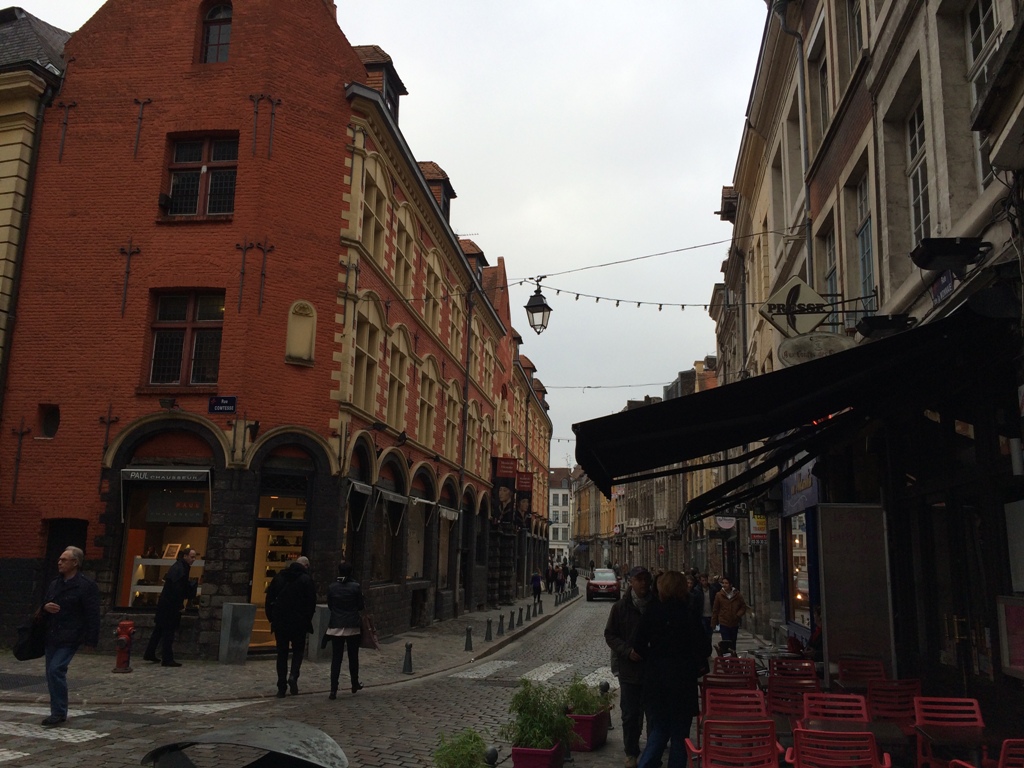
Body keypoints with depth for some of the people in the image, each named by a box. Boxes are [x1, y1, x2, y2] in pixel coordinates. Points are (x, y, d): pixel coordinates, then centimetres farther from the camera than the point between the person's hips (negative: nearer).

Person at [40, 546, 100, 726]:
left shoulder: (86, 585, -10)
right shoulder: (54, 584, 14)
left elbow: (92, 615, -13)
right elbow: (43, 607, 24)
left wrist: (91, 640, -17)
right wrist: (45, 607, -2)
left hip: (69, 638, -8)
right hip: (52, 637, 8)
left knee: (56, 670, -16)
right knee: (52, 674, 10)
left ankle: (59, 712, -7)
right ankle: (57, 711, 23)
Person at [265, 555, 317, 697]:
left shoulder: (279, 577, 7)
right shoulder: (307, 579, -5)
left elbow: (269, 599, 7)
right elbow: (311, 603, -9)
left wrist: (271, 618, 12)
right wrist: (307, 620, 3)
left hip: (280, 622, 3)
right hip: (298, 622, -3)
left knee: (282, 653, 10)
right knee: (298, 650, 13)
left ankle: (281, 688, 10)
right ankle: (293, 676, -10)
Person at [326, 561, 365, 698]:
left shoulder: (331, 588, -3)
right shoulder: (356, 587, -9)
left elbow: (329, 605, 8)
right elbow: (360, 606, -2)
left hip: (336, 626, 1)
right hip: (353, 626, -1)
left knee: (336, 658, 3)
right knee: (353, 657, 15)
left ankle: (333, 690, -4)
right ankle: (355, 684, 29)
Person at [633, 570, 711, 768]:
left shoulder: (651, 612, -4)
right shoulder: (689, 615, -11)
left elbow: (639, 646, -1)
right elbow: (704, 648, -8)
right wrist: (698, 665, 11)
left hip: (655, 677, 3)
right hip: (683, 678, -3)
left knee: (658, 729, 14)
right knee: (679, 732, 11)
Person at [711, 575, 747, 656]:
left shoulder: (737, 595, -2)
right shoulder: (719, 595, -6)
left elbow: (743, 607, 7)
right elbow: (715, 610, 0)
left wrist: (738, 615, -9)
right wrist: (714, 621, 1)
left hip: (734, 623, 2)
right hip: (723, 623, -2)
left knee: (733, 643, 12)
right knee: (726, 642, -13)